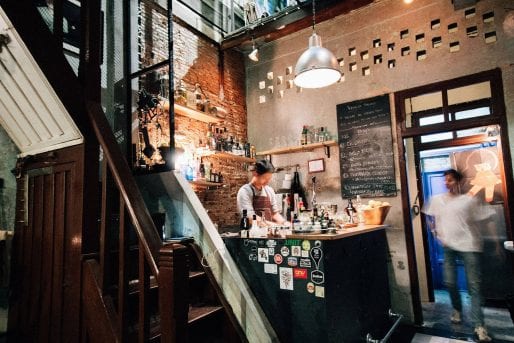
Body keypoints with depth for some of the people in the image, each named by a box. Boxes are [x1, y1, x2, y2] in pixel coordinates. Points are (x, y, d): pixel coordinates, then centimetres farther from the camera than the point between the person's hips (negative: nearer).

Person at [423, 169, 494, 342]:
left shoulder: (469, 200, -2)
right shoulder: (436, 200, 7)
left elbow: (484, 218, 3)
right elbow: (430, 219, 15)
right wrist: (436, 233, 6)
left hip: (469, 246, -3)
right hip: (448, 246, 3)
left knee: (474, 285, -3)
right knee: (450, 282, 7)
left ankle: (479, 326, 1)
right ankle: (457, 310, 33)